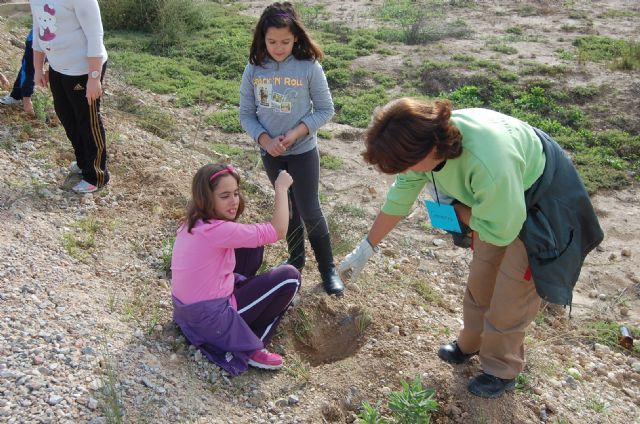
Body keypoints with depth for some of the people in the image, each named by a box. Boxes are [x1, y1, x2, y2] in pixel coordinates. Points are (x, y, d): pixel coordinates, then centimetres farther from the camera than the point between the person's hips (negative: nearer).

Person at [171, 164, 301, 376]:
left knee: (252, 246, 11)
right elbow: (278, 231, -23)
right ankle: (250, 349, 2)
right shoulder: (217, 230, -28)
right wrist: (281, 188, -15)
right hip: (211, 320, -9)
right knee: (290, 277, -2)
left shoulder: (193, 222, -1)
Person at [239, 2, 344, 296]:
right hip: (270, 153, 3)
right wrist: (264, 139, -16)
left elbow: (325, 110, -8)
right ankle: (296, 259, 36)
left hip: (302, 151, -3)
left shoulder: (310, 67, -15)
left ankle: (328, 268, 18)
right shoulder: (254, 69, -7)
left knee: (310, 211, 1)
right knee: (288, 208, 17)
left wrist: (296, 133, -19)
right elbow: (246, 114, 0)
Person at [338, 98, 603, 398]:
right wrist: (365, 249, 0)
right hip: (492, 199, 7)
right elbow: (399, 198, -8)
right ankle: (471, 344, 43)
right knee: (480, 279, 18)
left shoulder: (488, 163, -45)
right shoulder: (426, 139, -22)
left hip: (539, 207, -6)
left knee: (509, 297, 4)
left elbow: (501, 231, -30)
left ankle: (502, 371, 28)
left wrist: (453, 210, -16)